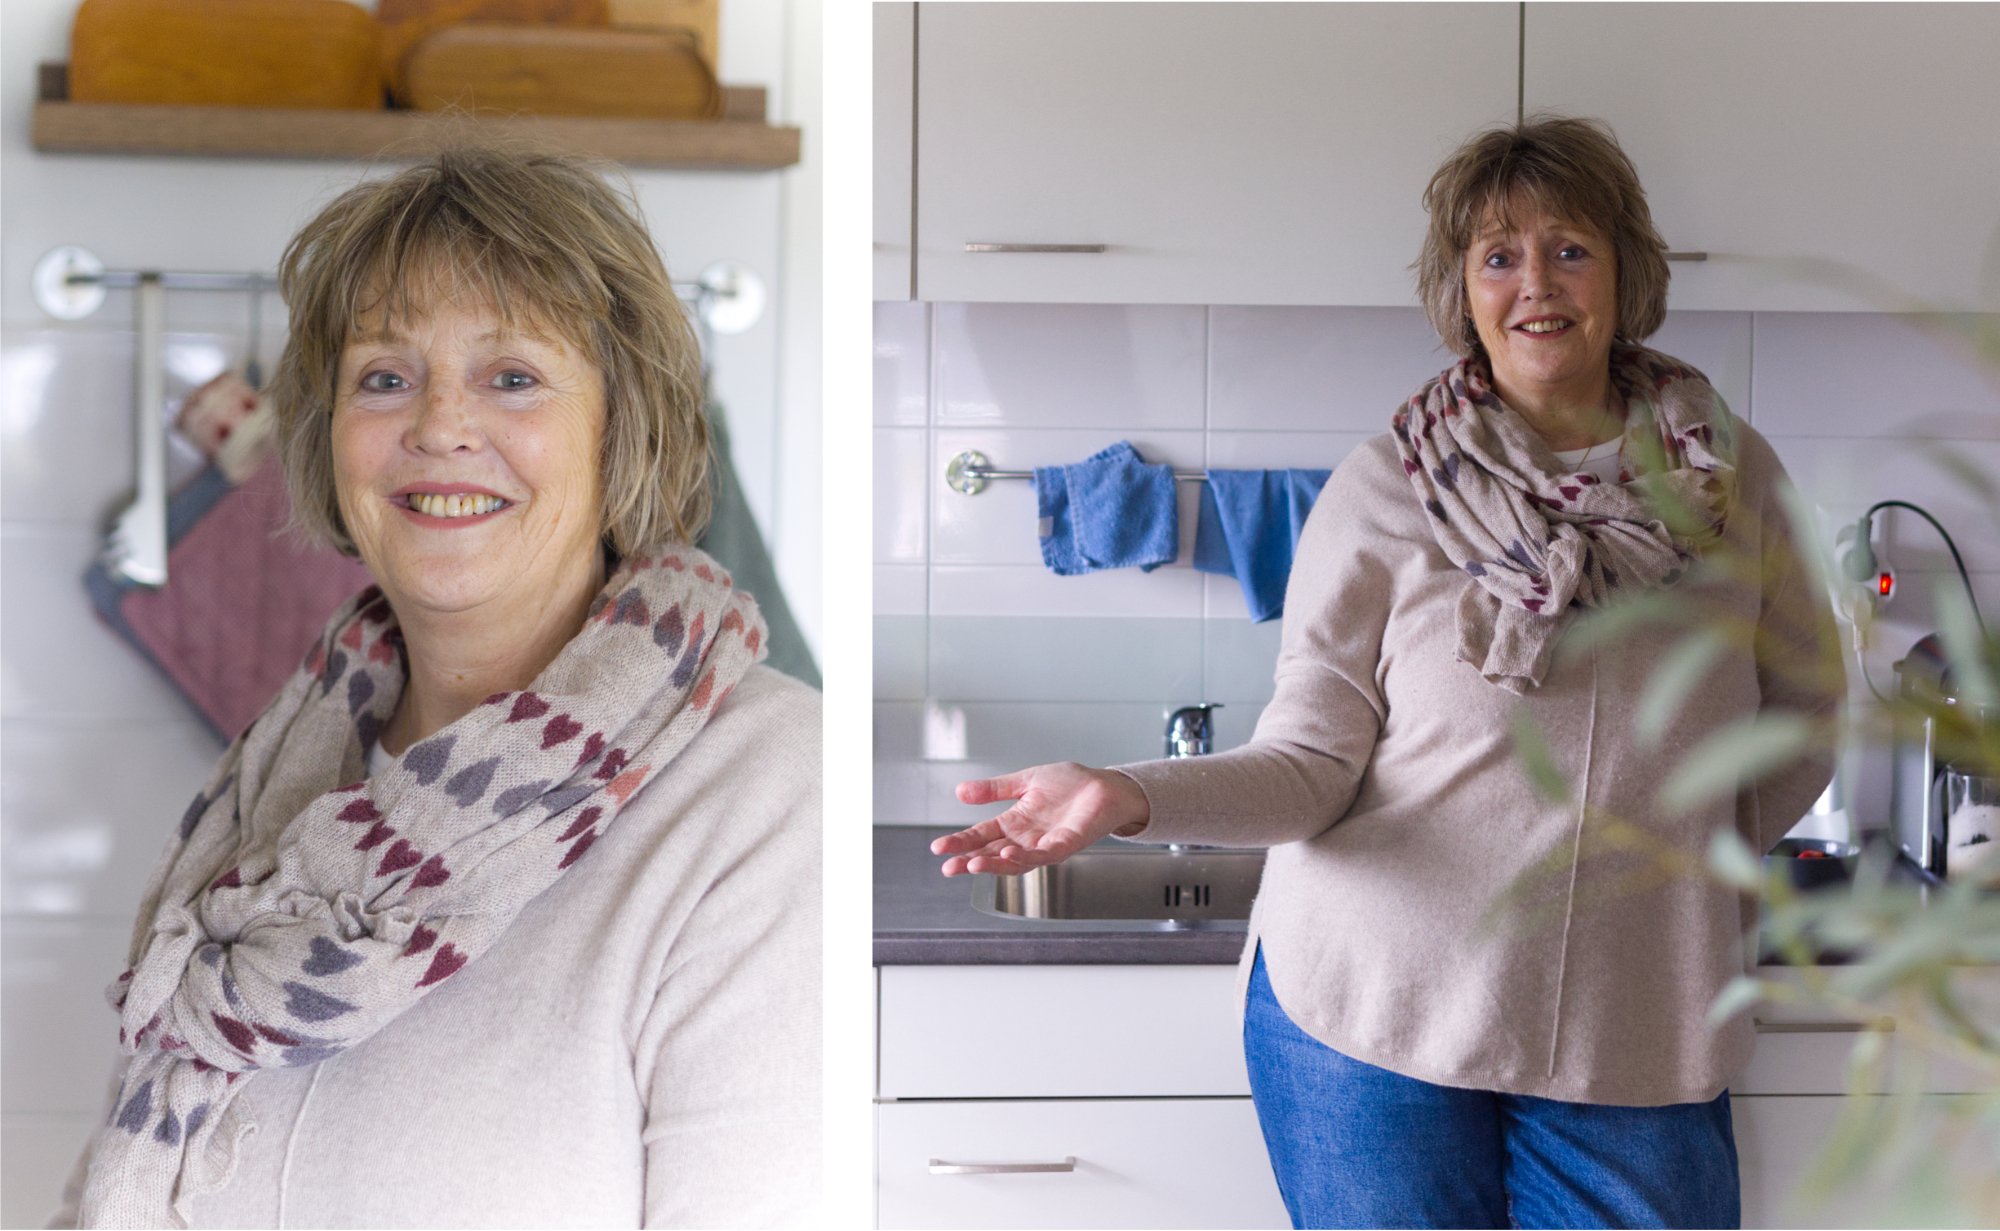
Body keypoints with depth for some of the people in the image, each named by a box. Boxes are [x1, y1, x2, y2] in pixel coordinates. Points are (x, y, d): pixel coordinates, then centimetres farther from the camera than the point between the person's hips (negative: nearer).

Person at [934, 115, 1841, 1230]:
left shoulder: (1731, 473, 2)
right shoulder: (1381, 495, -5)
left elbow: (1803, 705, 15)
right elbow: (1310, 761, -9)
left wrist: (1707, 873, 11)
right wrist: (1127, 798, -24)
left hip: (1633, 1038, 2)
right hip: (1376, 1015, -2)